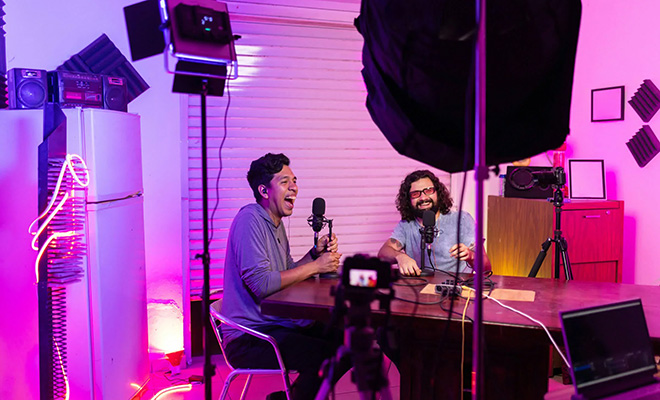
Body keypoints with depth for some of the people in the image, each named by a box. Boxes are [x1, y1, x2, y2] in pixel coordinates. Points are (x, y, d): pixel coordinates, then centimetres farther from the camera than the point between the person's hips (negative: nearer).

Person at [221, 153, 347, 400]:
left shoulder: (276, 223, 15)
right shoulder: (249, 220, -16)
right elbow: (261, 284, -25)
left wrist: (315, 253, -1)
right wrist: (315, 266, -18)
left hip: (277, 324, 10)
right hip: (248, 340, -10)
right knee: (326, 355, -25)